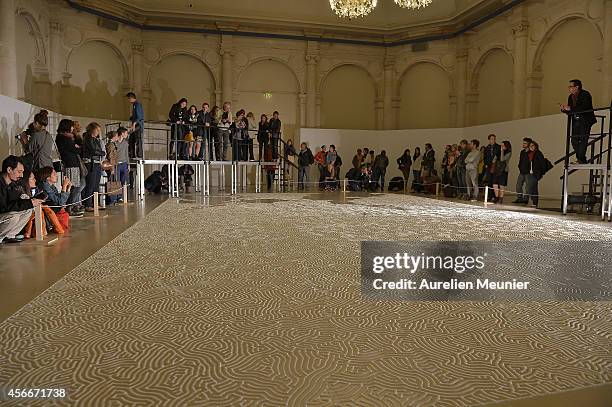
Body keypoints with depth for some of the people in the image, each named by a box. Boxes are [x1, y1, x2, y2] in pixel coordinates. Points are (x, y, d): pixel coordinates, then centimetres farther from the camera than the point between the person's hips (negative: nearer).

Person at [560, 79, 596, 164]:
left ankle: (581, 159, -11)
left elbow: (585, 108, -25)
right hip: (576, 121, 7)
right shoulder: (571, 96, 13)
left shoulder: (585, 94, -10)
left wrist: (570, 108, -26)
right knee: (574, 140, 2)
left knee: (583, 139, -13)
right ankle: (582, 160, 12)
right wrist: (564, 109, -4)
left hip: (585, 120, -7)